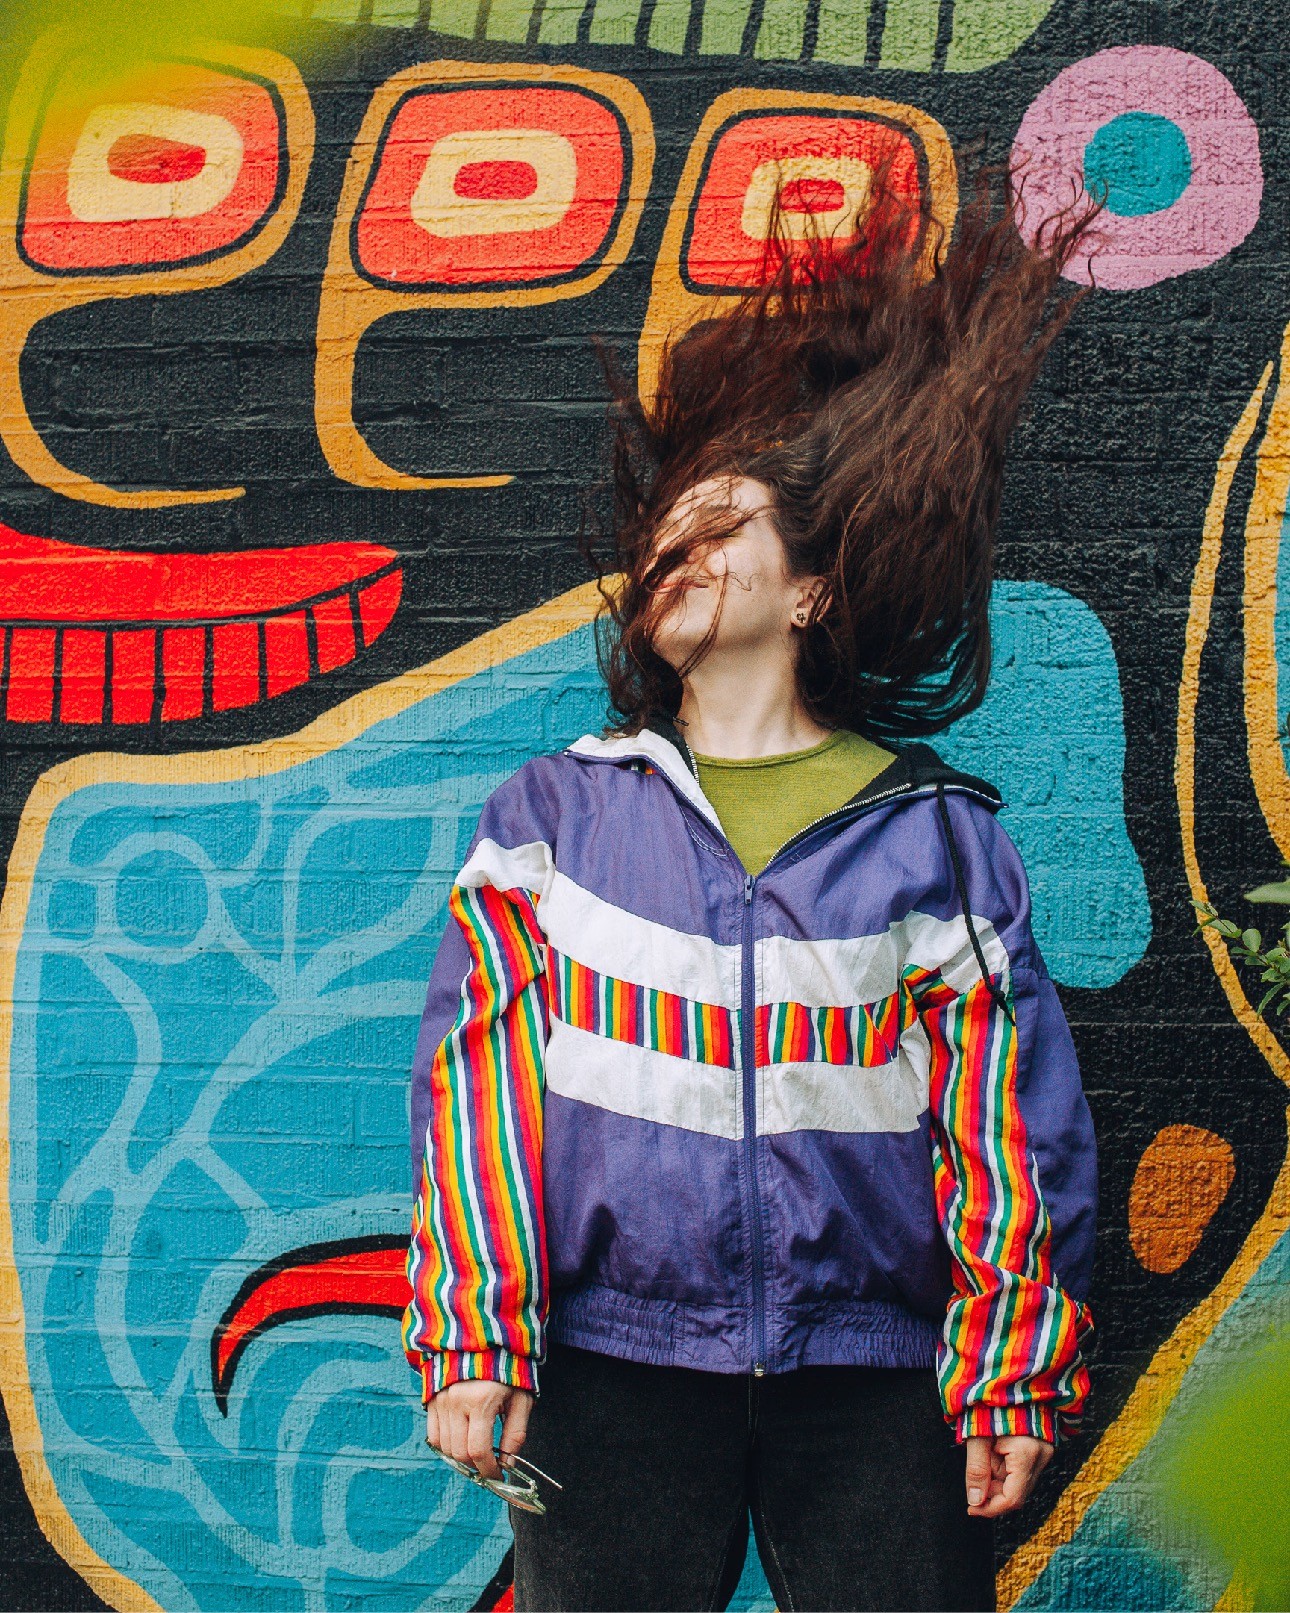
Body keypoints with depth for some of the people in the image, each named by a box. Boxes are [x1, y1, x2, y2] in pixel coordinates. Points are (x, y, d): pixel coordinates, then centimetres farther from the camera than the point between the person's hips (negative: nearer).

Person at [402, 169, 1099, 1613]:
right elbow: (477, 1076, 2)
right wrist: (471, 1344, -3)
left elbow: (1011, 1121, 3)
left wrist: (1013, 1380, 2)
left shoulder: (934, 832, 4)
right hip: (613, 1369, 1)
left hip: (873, 1378, 0)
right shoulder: (553, 813, 7)